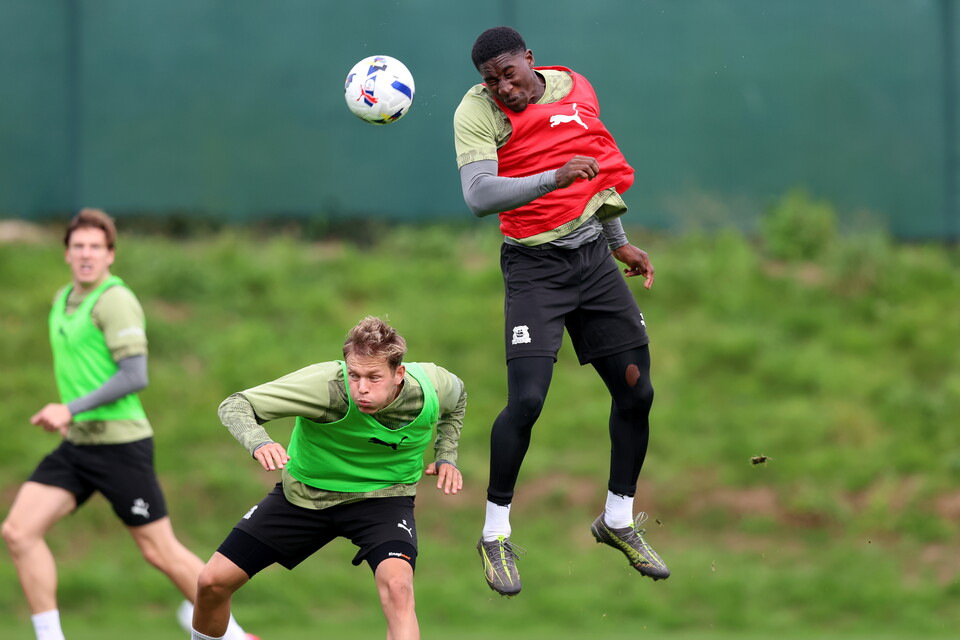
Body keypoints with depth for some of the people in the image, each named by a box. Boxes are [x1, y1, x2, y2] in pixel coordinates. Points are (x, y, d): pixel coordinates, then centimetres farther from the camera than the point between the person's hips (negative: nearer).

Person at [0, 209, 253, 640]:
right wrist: (69, 415, 16)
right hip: (77, 444, 8)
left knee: (160, 550, -1)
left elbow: (135, 376, -21)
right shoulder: (63, 300, 14)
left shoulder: (115, 300, -13)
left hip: (120, 445, -8)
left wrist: (72, 409, -23)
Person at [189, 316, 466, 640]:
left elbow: (456, 397, 8)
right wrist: (258, 442, -48)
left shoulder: (431, 385, -21)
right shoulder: (326, 385, -31)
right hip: (304, 492, 0)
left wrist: (446, 457, -2)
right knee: (213, 582, -2)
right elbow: (235, 406, -28)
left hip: (383, 496, 0)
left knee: (397, 586, -32)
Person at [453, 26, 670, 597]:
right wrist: (553, 177, -37)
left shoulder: (576, 89, 5)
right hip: (535, 266, -5)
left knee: (637, 392, 5)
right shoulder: (477, 112, -12)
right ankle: (496, 534, 0)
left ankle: (619, 519, 24)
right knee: (527, 399, -17)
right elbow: (479, 195, -26)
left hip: (593, 256, 5)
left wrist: (620, 242, 26)